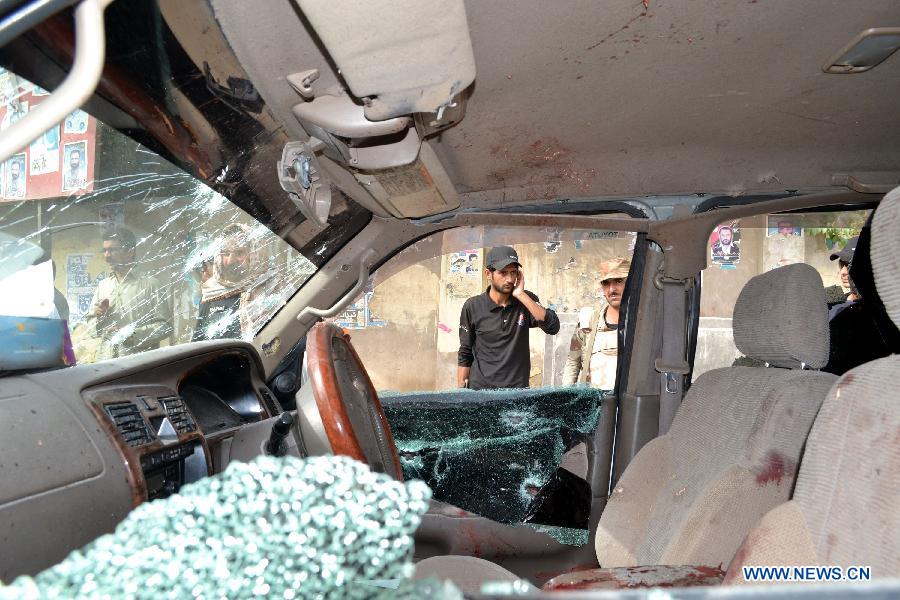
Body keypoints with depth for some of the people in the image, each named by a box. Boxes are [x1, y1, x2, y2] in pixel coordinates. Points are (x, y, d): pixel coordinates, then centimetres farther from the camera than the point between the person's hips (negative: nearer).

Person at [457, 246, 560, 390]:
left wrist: (521, 295, -16)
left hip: (518, 389, 1)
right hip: (480, 388, -1)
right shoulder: (472, 307, -3)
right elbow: (465, 355, 3)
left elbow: (553, 328, -14)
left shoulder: (526, 300, 1)